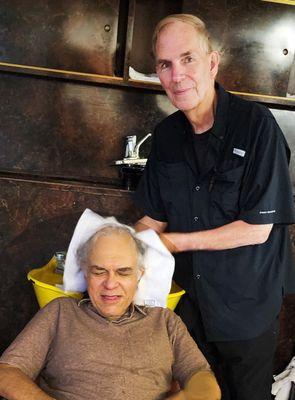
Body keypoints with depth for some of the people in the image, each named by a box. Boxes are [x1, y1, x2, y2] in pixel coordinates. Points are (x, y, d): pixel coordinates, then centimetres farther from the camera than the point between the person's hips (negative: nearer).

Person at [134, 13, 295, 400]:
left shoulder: (256, 125, -20)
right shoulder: (167, 135, -1)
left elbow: (257, 229, -21)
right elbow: (154, 218, 6)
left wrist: (175, 242, -16)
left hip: (247, 306, -4)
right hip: (190, 298, 5)